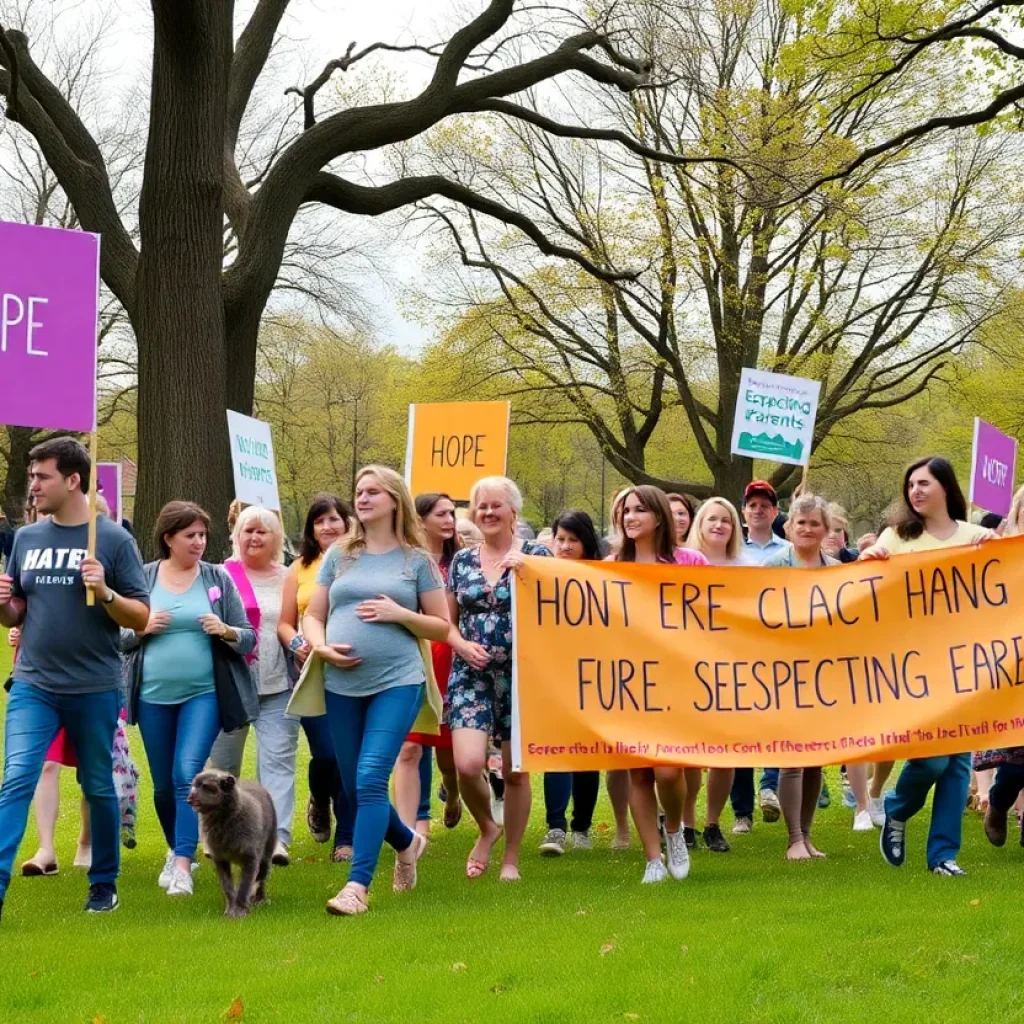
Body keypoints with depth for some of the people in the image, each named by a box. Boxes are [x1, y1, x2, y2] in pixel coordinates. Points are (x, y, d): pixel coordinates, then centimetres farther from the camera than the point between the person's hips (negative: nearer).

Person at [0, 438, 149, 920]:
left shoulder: (113, 540, -4)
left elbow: (141, 619, -3)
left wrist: (105, 592, -21)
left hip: (94, 688, -2)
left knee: (98, 787, 10)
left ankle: (104, 883, 25)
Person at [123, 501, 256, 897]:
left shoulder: (218, 578, 1)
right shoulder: (143, 578, 2)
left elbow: (248, 638, 4)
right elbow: (115, 636, 6)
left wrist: (226, 631, -17)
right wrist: (142, 628, -13)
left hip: (203, 693, -2)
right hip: (153, 695, 2)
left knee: (188, 773, -17)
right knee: (163, 784, 11)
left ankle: (182, 865, -17)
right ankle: (176, 849, 34)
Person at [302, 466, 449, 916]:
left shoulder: (416, 559, 4)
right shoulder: (339, 555, 11)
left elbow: (441, 627, 6)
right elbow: (312, 617, 13)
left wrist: (399, 614, -11)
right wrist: (322, 648, -7)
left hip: (397, 682, -4)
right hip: (342, 684, 4)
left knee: (370, 780, -16)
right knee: (354, 788, 10)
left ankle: (358, 885, -12)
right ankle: (407, 843, 37)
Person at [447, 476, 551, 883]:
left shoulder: (536, 555, 2)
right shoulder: (462, 561, 9)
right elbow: (447, 621, 14)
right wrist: (463, 645, -6)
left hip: (522, 673, -1)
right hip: (471, 675, 1)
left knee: (515, 771, 3)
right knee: (468, 764, -15)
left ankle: (511, 857, 20)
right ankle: (487, 828, 15)